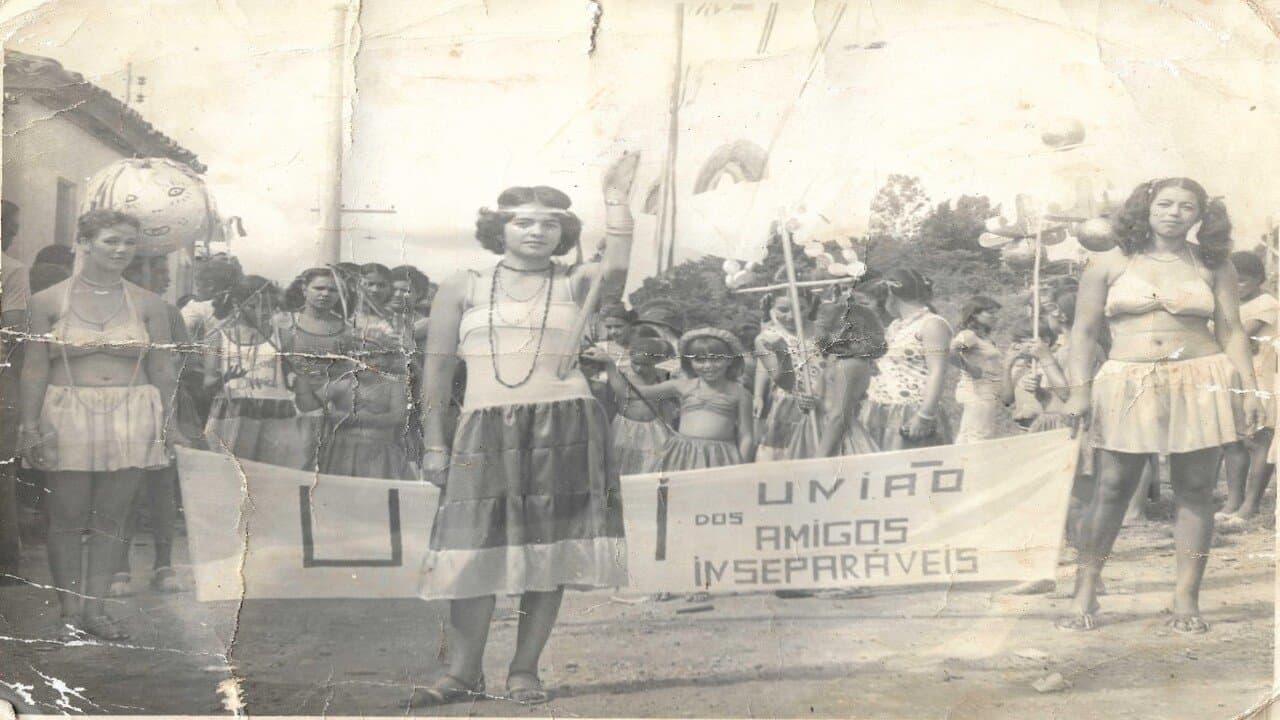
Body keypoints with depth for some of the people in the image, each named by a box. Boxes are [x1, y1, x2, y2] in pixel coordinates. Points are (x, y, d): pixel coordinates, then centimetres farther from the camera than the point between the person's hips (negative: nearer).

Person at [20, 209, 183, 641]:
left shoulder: (147, 305, 4)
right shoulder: (49, 302, 0)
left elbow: (163, 370, 6)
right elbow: (35, 369, 0)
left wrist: (168, 423, 0)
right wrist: (30, 426, -5)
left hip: (131, 419, 1)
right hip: (68, 419, -1)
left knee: (111, 518, 5)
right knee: (67, 518, 2)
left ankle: (96, 609, 13)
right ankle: (70, 613, 11)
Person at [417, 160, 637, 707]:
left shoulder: (574, 285, 11)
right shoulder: (463, 289, 12)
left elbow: (616, 267, -11)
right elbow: (437, 368, 9)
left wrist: (616, 198, -7)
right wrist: (434, 444, 3)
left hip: (564, 427, 0)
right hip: (487, 430, 0)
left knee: (548, 552, -1)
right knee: (474, 550, -4)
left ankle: (525, 671, 8)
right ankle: (464, 673, 4)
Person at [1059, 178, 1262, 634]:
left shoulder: (1214, 267, 9)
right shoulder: (1109, 265, 7)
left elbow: (1231, 333, 10)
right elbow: (1083, 331, 6)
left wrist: (1249, 388, 1)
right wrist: (1079, 389, -3)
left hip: (1200, 385, 1)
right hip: (1128, 386, -1)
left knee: (1195, 492, 1)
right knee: (1111, 490, -1)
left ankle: (1187, 601, 7)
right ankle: (1084, 597, 5)